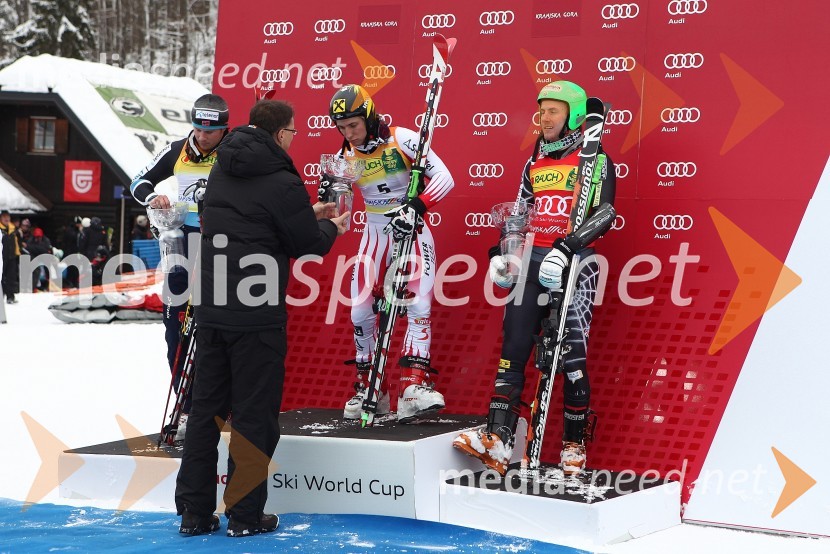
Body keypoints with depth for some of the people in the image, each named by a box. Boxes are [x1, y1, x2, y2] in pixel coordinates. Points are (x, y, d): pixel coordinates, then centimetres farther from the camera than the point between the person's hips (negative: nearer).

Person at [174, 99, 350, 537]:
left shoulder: (222, 170, 9)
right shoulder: (281, 184, -14)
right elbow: (310, 245, -5)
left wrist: (309, 213, 26)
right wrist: (332, 228, 16)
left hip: (211, 311, 7)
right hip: (257, 316, -7)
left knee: (206, 406, 12)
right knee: (255, 413, 3)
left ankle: (194, 512, 16)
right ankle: (245, 515, 8)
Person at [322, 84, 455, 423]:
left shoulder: (402, 139, -14)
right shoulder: (346, 157, 0)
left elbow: (444, 178, -19)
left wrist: (415, 207, -32)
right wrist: (326, 192, -15)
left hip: (412, 231, -4)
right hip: (376, 233, 4)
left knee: (419, 306, -17)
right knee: (360, 311, -3)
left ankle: (413, 387, -22)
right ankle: (368, 389, 11)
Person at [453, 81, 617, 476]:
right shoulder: (534, 163, 18)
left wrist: (567, 247, -27)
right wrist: (501, 253, 10)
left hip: (574, 264, -6)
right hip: (533, 261, 6)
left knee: (572, 356, -6)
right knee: (513, 349, -3)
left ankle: (575, 444, 6)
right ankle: (498, 440, -6)